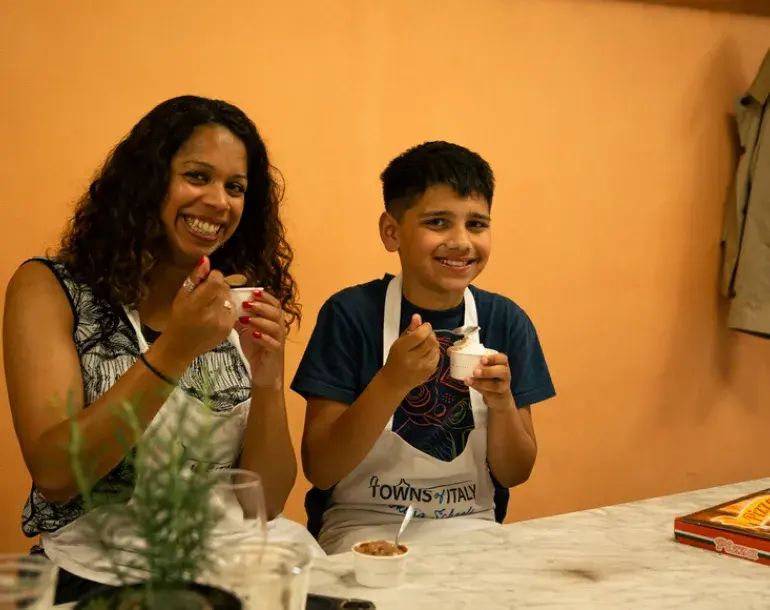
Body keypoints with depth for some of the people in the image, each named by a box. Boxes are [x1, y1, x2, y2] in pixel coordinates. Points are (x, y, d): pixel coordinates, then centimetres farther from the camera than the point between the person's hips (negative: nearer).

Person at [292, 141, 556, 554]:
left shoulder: (507, 322, -1)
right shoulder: (350, 314, -9)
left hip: (472, 532, 4)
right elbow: (318, 471, -12)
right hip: (362, 529, -3)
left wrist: (502, 403, -16)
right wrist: (392, 383, -25)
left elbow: (515, 474, 4)